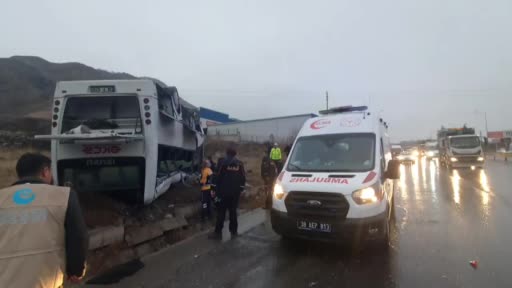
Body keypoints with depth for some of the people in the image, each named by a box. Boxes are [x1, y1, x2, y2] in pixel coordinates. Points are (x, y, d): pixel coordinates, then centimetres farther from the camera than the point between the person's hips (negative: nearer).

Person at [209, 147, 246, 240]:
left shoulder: (224, 163, -6)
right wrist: (240, 189, 11)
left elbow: (219, 177, -7)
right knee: (233, 212, 11)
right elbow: (243, 178, 2)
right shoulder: (240, 164, 2)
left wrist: (218, 190, 1)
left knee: (221, 212, 2)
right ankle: (234, 232, 14)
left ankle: (218, 232, 3)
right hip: (235, 192, 3)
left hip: (224, 191, -2)